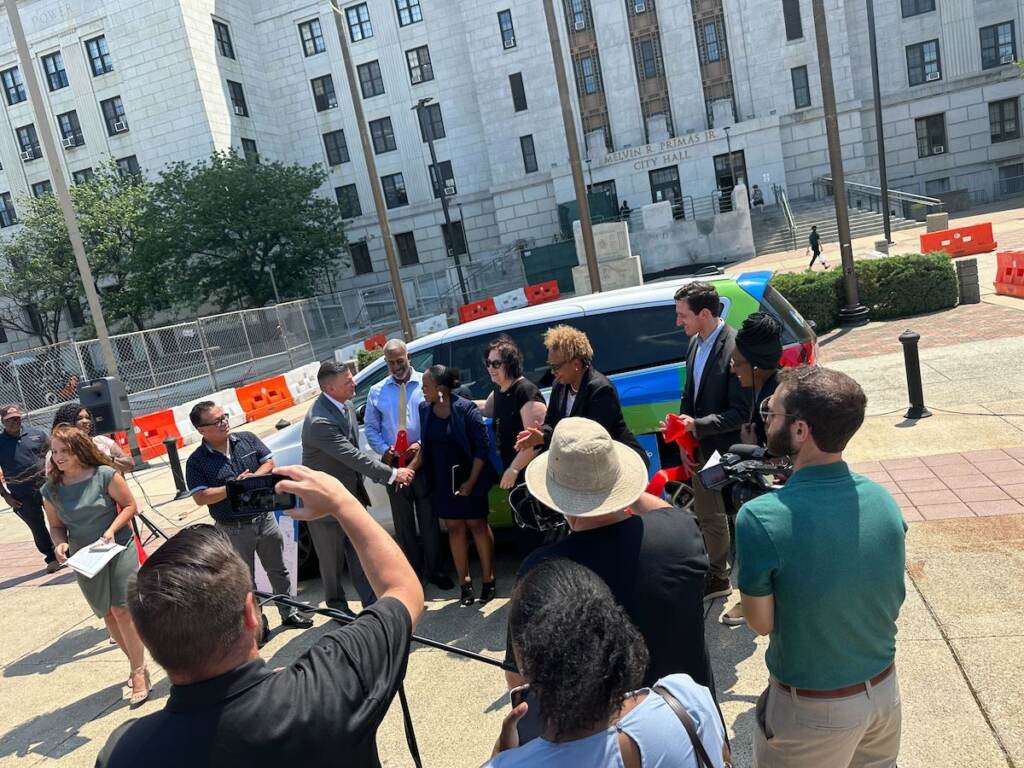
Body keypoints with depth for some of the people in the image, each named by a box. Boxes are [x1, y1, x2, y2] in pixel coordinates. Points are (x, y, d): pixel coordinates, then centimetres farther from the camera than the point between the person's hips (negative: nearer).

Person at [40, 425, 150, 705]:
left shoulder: (105, 475, -13)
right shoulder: (51, 489, -2)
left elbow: (129, 505, -7)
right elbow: (56, 526, 7)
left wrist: (112, 530, -20)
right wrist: (60, 543, -13)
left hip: (119, 549, -4)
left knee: (122, 610, -8)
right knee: (108, 615, 12)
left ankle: (139, 672, 4)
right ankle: (136, 662, 29)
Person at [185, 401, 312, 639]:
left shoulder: (247, 439, 0)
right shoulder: (197, 461, -10)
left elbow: (270, 463, 3)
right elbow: (200, 497, -15)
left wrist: (254, 477, -16)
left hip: (264, 518, 3)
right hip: (234, 530, -3)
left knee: (278, 570, 16)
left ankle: (289, 613, 33)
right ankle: (258, 625, 26)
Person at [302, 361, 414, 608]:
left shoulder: (345, 406, -3)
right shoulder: (320, 421, -30)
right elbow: (354, 457, -29)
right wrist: (393, 474, -22)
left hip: (351, 496, 7)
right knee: (332, 560, 13)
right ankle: (337, 607, 34)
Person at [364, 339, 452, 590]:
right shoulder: (377, 392, 7)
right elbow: (371, 428, 8)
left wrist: (423, 445, -18)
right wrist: (384, 450, -9)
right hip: (394, 464, 2)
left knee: (429, 520, 9)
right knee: (403, 523, 11)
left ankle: (434, 570, 24)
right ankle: (413, 573, 25)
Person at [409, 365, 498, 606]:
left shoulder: (466, 408, -17)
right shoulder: (424, 409, -1)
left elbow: (482, 446, -16)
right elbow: (426, 446, 11)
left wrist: (471, 481, -17)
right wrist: (411, 469, 0)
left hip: (468, 479, -4)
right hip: (441, 481, 5)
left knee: (477, 524, 8)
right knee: (454, 528, 11)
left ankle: (488, 579, 22)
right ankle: (464, 582, 22)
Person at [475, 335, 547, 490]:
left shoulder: (526, 392, -23)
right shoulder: (499, 389, 5)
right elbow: (487, 407, 28)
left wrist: (514, 469, -25)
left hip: (528, 471, -9)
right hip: (509, 467, 9)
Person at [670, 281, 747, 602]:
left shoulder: (734, 348, -22)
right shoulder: (695, 343, 4)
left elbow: (740, 411, -21)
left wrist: (698, 426, -25)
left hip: (730, 452, -8)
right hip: (701, 449, 8)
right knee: (708, 516, 21)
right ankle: (716, 578, 40)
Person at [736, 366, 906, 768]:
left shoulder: (761, 519, -28)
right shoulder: (883, 500, -10)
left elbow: (760, 622, -15)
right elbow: (891, 602, 4)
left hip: (813, 709, -5)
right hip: (885, 690, 5)